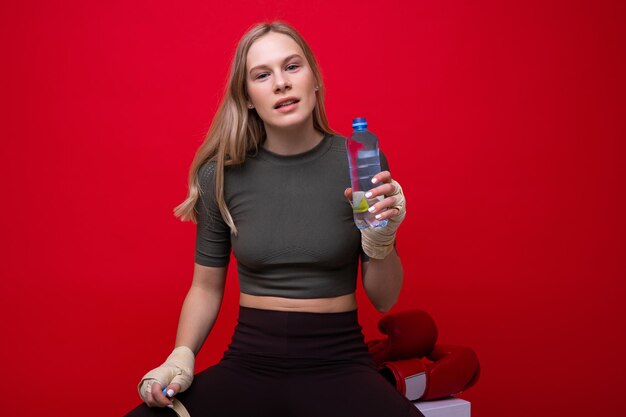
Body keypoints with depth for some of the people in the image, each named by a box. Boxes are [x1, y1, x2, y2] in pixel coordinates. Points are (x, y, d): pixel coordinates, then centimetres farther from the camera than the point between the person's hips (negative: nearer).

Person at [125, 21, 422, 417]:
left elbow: (384, 299, 2)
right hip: (247, 365, 2)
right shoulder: (221, 175, -1)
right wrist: (182, 356, -7)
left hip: (337, 365, -1)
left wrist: (382, 238, -17)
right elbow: (206, 288, 9)